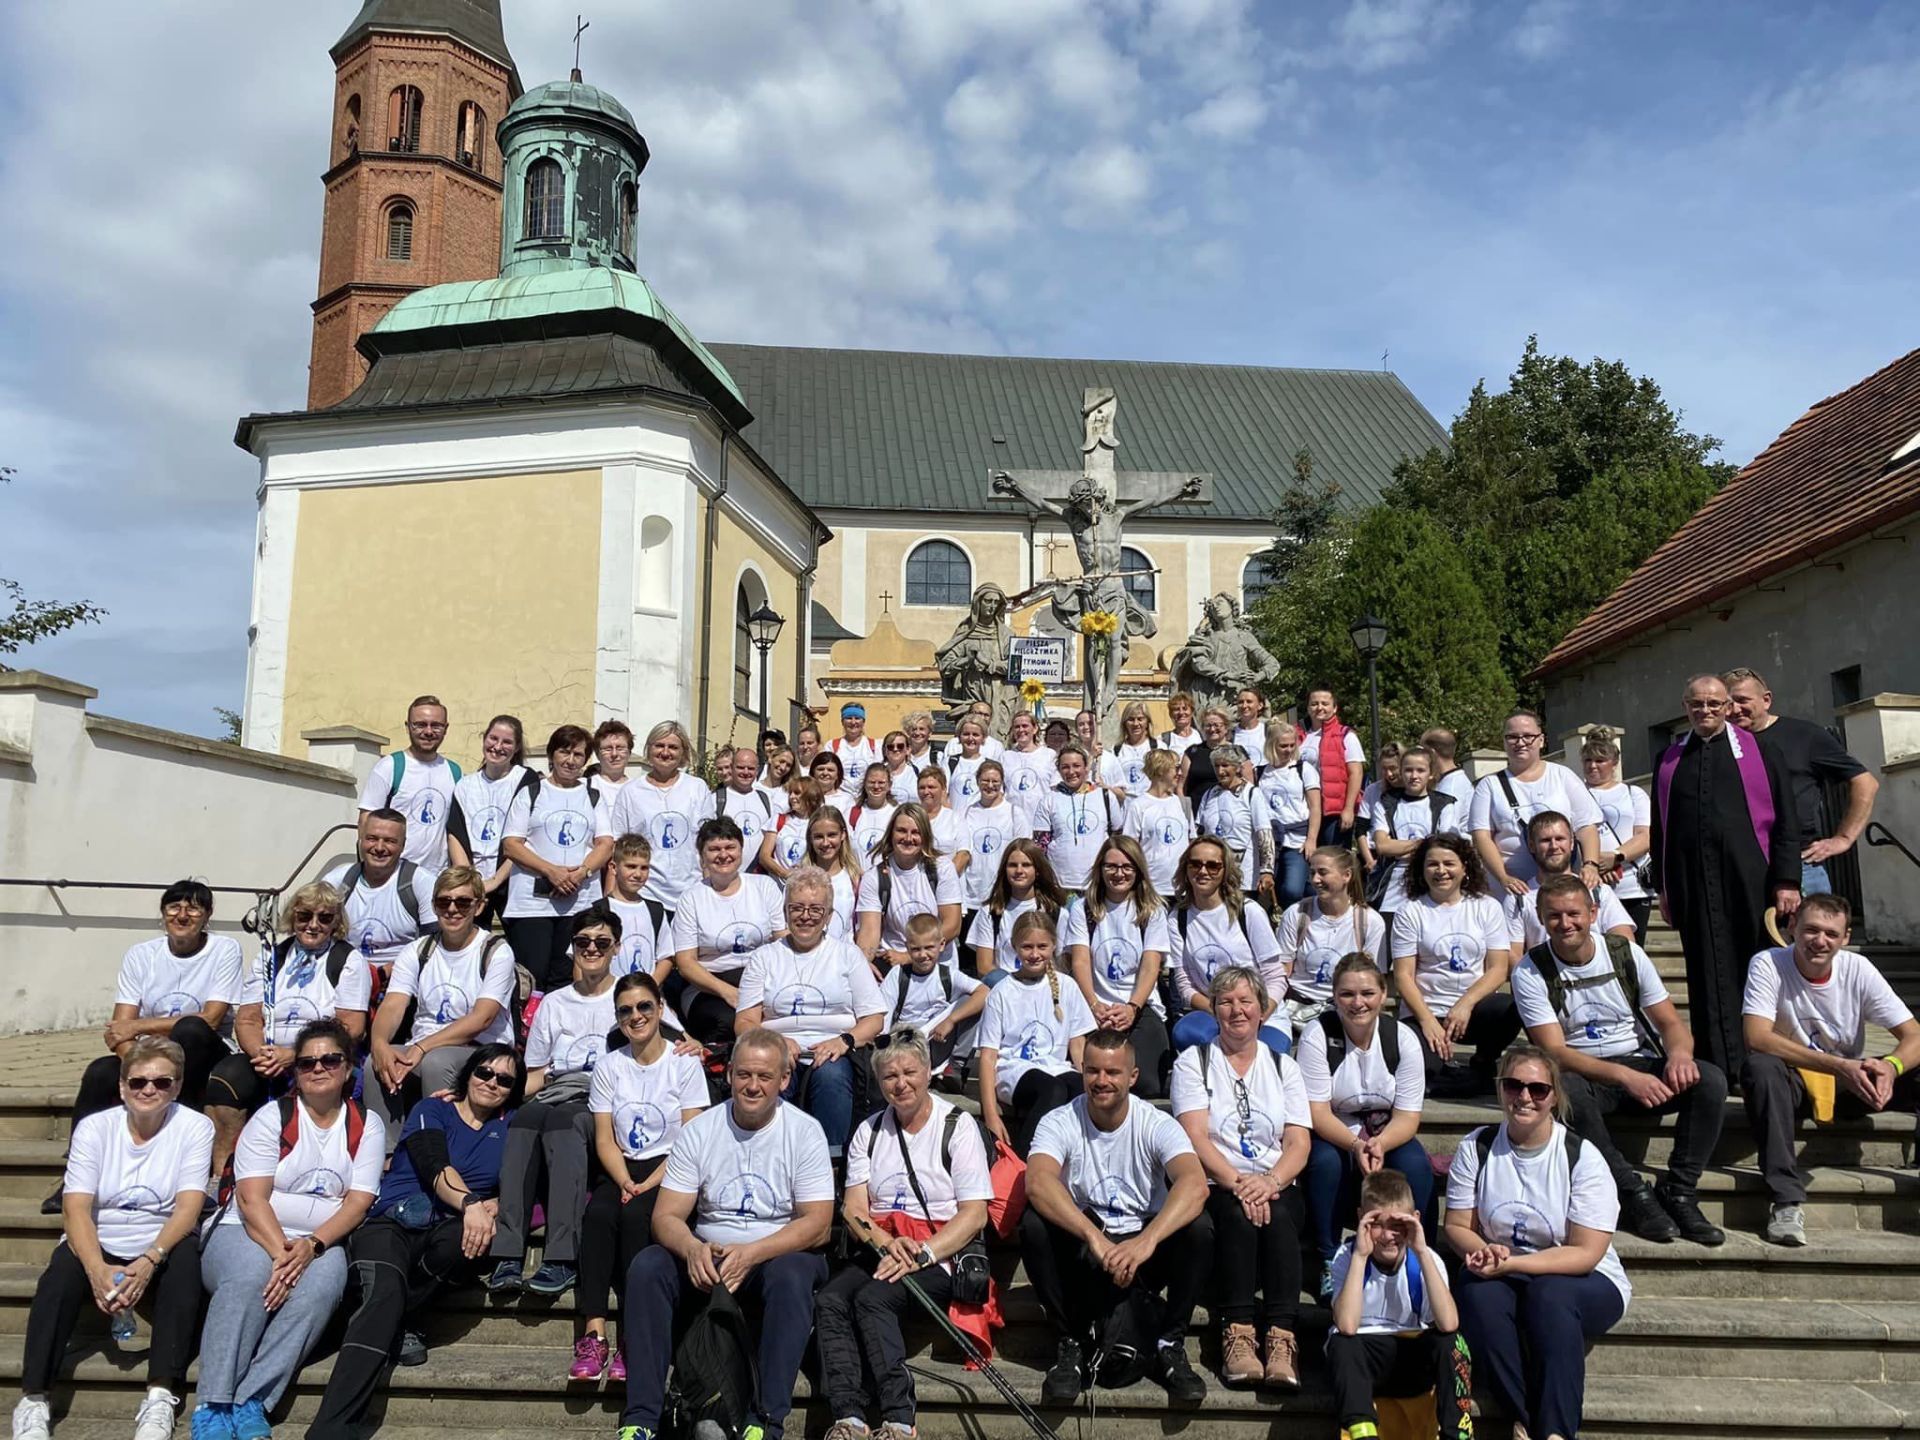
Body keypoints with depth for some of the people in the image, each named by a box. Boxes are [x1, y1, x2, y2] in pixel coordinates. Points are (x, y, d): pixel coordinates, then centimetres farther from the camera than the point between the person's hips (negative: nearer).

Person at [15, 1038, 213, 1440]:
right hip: (98, 1244, 1)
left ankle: (161, 1396, -33)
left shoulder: (195, 1128, -6)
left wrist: (149, 1261, -33)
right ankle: (33, 1400, -23)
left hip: (162, 1245, -1)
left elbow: (188, 1207, -15)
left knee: (185, 1256, -33)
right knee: (63, 1267, -30)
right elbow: (76, 1207, -13)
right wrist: (97, 1269, -32)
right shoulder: (94, 1127, -2)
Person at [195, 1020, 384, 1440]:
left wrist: (312, 1246, -20)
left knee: (325, 1280, -32)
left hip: (321, 1243, 1)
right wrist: (280, 1252, -25)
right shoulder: (272, 1118, 1)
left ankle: (252, 1402, -31)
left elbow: (358, 1202, -2)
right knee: (252, 1275, -35)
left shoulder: (367, 1126, 7)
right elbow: (251, 1199, -9)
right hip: (248, 1233, -1)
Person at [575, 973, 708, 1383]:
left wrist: (648, 1185, -17)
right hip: (623, 1171, 3)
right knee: (598, 1213, -29)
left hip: (669, 1171, -3)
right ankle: (594, 1335, -32)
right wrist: (626, 1183, -14)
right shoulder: (609, 1067, 10)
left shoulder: (685, 1063, 0)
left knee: (636, 1215, -32)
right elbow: (605, 1140, 4)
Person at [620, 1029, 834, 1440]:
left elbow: (817, 1224, -11)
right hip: (707, 1255, 3)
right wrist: (693, 1249, -26)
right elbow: (666, 1215, -3)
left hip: (780, 1253, -2)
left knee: (791, 1275, -35)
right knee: (646, 1266, -23)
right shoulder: (699, 1130, 2)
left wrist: (751, 1253, -25)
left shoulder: (804, 1132, -5)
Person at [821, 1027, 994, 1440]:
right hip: (879, 1248, 5)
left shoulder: (958, 1126, 0)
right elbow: (854, 1208, 5)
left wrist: (922, 1253, -20)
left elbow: (974, 1215, -7)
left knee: (873, 1299, -31)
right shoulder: (870, 1131, 15)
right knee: (829, 1300, -25)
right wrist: (886, 1242, -16)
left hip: (941, 1255, -5)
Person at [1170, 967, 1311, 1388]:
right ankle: (1238, 1335, -34)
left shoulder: (1283, 1066, 17)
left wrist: (1270, 1182, -17)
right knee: (1239, 1215, -34)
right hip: (1215, 1189, -2)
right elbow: (1195, 1137, -4)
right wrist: (1237, 1182, -21)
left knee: (1278, 1216, -31)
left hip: (1276, 1188, 2)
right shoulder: (1193, 1062, 10)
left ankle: (1281, 1338, -36)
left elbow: (1299, 1143, 5)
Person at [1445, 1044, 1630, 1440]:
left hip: (1584, 1282, -2)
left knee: (1549, 1295, -36)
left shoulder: (1581, 1158, -11)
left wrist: (1510, 1263, -26)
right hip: (1502, 1276, 2)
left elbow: (1585, 1254, -15)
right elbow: (1458, 1226, 1)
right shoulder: (1477, 1148, -2)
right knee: (1478, 1296, -32)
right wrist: (1484, 1253, -23)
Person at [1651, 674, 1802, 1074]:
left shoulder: (1758, 753, 7)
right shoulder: (1669, 762, 14)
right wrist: (1663, 888, 10)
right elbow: (1659, 829, 15)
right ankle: (1720, 1068, 6)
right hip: (1693, 887, 2)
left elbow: (1786, 821, 2)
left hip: (1750, 883, -2)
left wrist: (1787, 880, -5)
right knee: (1708, 978, 2)